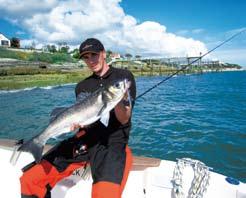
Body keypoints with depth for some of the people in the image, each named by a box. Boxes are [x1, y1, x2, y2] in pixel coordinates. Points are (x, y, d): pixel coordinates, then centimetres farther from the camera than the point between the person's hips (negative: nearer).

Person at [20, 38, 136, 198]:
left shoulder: (124, 76, 2)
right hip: (86, 139, 5)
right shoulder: (82, 86, 16)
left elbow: (123, 120, -3)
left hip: (113, 142, -4)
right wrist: (76, 123, -10)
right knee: (29, 180, -8)